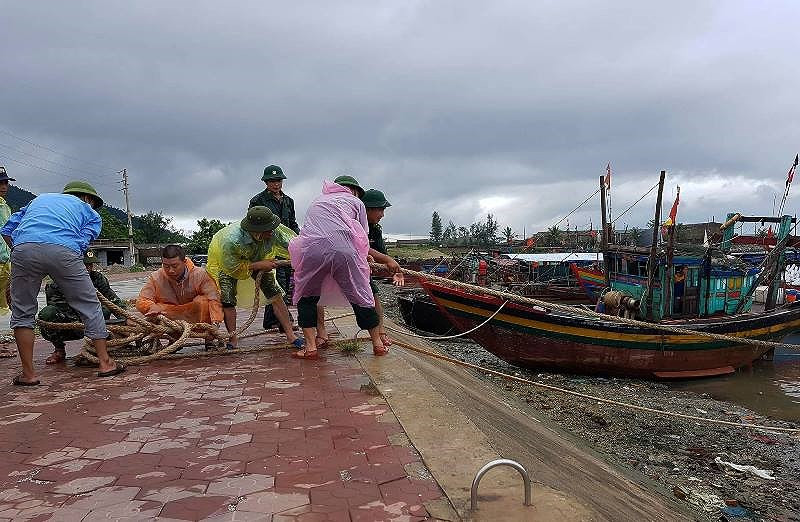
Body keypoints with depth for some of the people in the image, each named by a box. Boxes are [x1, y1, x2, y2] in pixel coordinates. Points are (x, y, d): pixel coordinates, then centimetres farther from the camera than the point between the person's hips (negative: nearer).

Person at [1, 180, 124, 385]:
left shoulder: (39, 198, 38)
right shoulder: (90, 213, 27)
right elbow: (83, 242, 9)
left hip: (23, 248, 3)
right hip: (63, 250, -2)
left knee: (22, 313, 17)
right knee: (90, 307, 12)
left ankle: (28, 374, 17)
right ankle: (105, 363, 16)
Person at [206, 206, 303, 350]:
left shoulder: (274, 233, -35)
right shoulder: (230, 240, -44)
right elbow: (231, 268, -31)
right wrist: (259, 265, -34)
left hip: (258, 260, 3)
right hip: (226, 262, -3)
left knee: (275, 295, -5)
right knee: (227, 300, -14)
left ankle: (290, 334, 2)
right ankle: (233, 339, 4)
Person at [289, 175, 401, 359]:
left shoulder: (318, 200, 36)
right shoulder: (356, 202, 23)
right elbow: (362, 242, 19)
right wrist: (386, 259, 31)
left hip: (311, 249, 2)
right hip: (344, 249, -2)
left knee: (306, 296, 21)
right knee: (361, 296, 14)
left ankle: (310, 347, 11)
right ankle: (378, 344, 25)